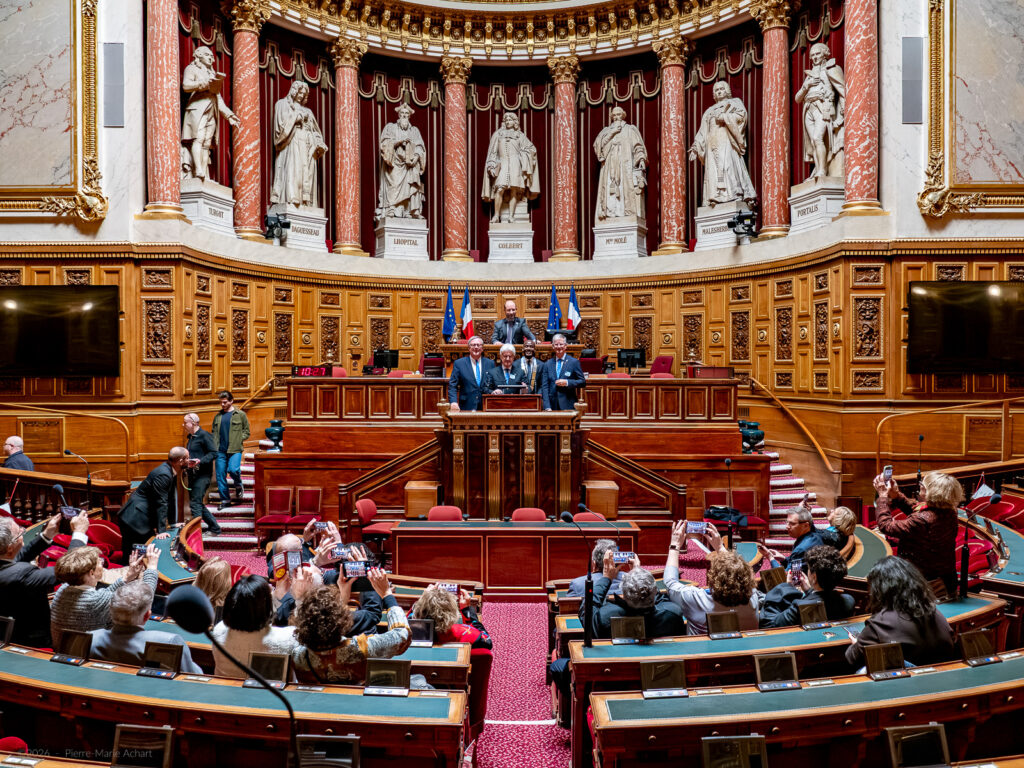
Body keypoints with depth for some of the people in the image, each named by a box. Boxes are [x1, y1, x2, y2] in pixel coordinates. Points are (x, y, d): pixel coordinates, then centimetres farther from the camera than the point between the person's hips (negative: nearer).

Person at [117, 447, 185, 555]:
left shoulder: (170, 472, 7)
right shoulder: (163, 475, -23)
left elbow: (170, 499, 16)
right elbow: (160, 504, -21)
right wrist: (161, 530, -18)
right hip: (134, 519, -10)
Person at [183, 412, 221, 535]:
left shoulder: (204, 435, -10)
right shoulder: (191, 437, 17)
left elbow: (213, 453, -16)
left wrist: (200, 461, -26)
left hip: (202, 475, -9)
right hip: (192, 475, 9)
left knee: (195, 503, -12)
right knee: (198, 504, 12)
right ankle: (214, 528, 21)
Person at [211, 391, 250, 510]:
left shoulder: (240, 415, 5)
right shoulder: (218, 416, 16)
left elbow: (246, 432, 6)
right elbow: (213, 433, 18)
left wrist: (239, 439, -9)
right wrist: (213, 447, 4)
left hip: (235, 449, -4)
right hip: (220, 450, 4)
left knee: (233, 469, -21)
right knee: (220, 475, 2)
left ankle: (238, 486, 11)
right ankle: (225, 500, 14)